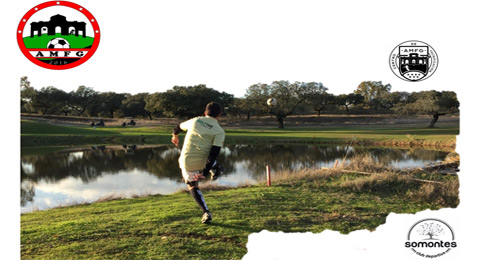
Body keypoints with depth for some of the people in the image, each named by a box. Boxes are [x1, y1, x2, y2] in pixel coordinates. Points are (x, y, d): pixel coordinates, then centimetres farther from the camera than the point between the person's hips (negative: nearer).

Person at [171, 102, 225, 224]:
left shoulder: (195, 121, 5)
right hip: (202, 163, -1)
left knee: (193, 187, 18)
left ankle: (206, 212, 6)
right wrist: (204, 173, -14)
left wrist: (175, 135, 47)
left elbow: (179, 126, 25)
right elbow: (214, 154, -14)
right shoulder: (219, 131, -4)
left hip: (187, 162, 1)